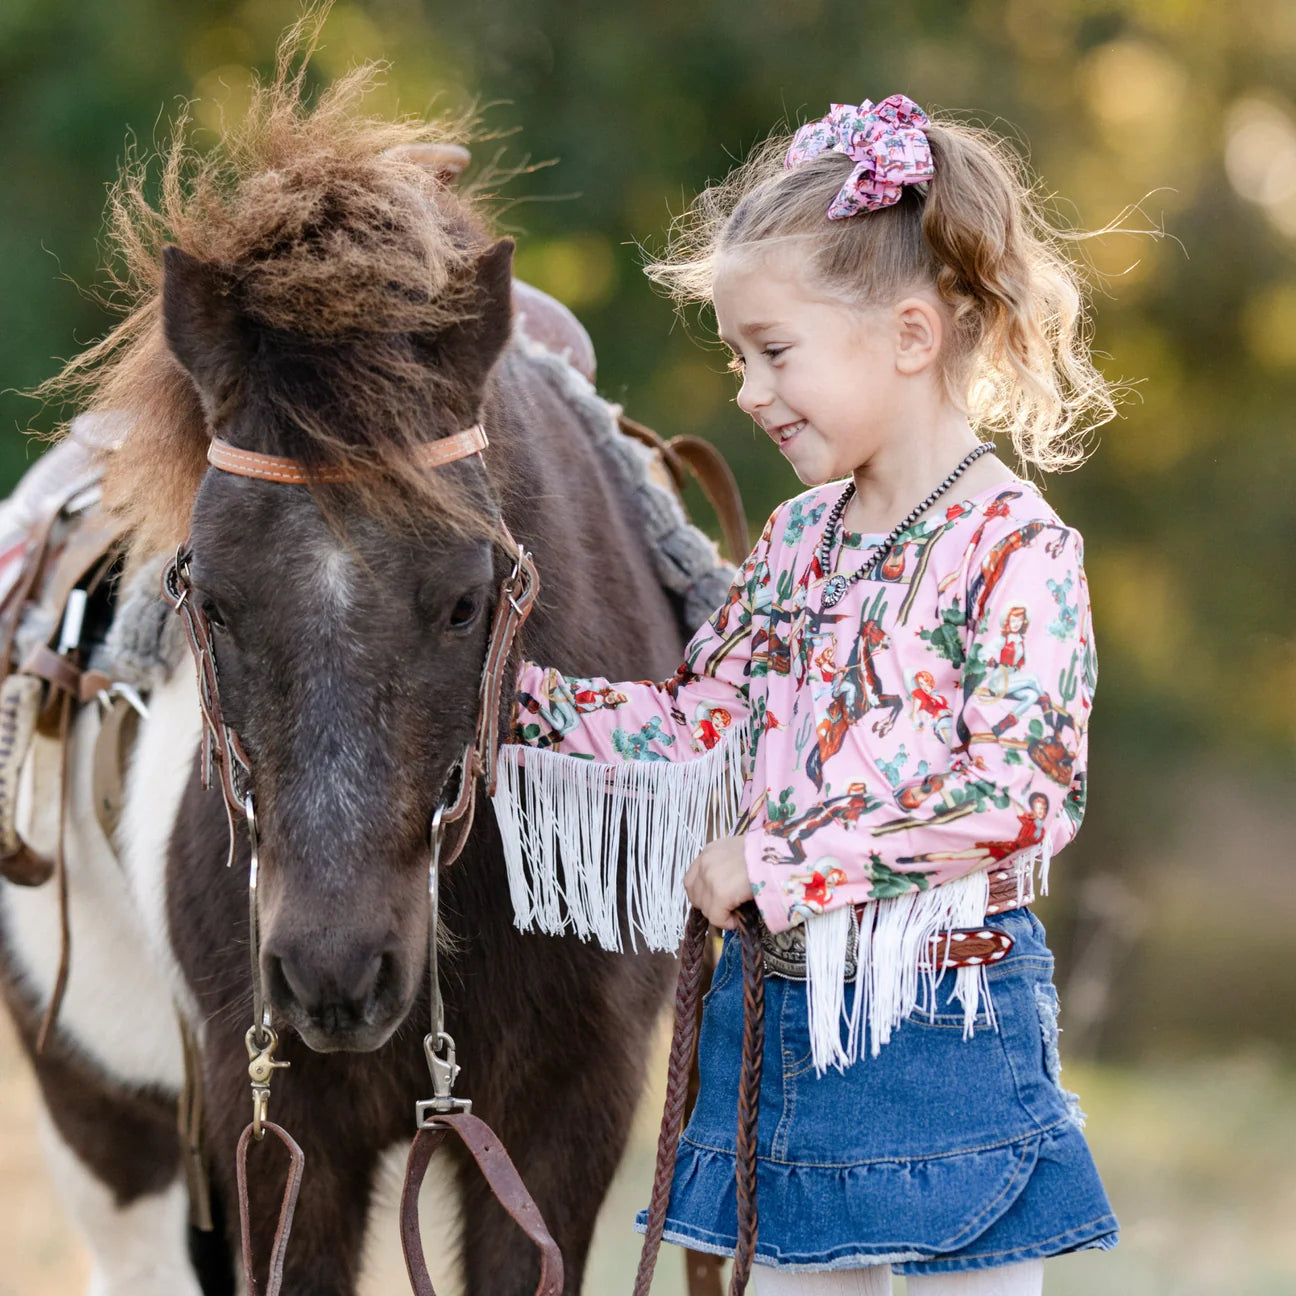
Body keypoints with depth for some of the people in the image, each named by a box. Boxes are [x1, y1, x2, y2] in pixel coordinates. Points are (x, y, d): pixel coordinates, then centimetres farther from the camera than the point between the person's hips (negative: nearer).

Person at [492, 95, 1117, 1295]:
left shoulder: (1016, 550, -13)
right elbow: (690, 727, 14)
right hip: (775, 1010, 7)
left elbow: (1020, 790, -23)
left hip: (943, 1026, -7)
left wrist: (775, 863, -20)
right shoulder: (796, 540, 10)